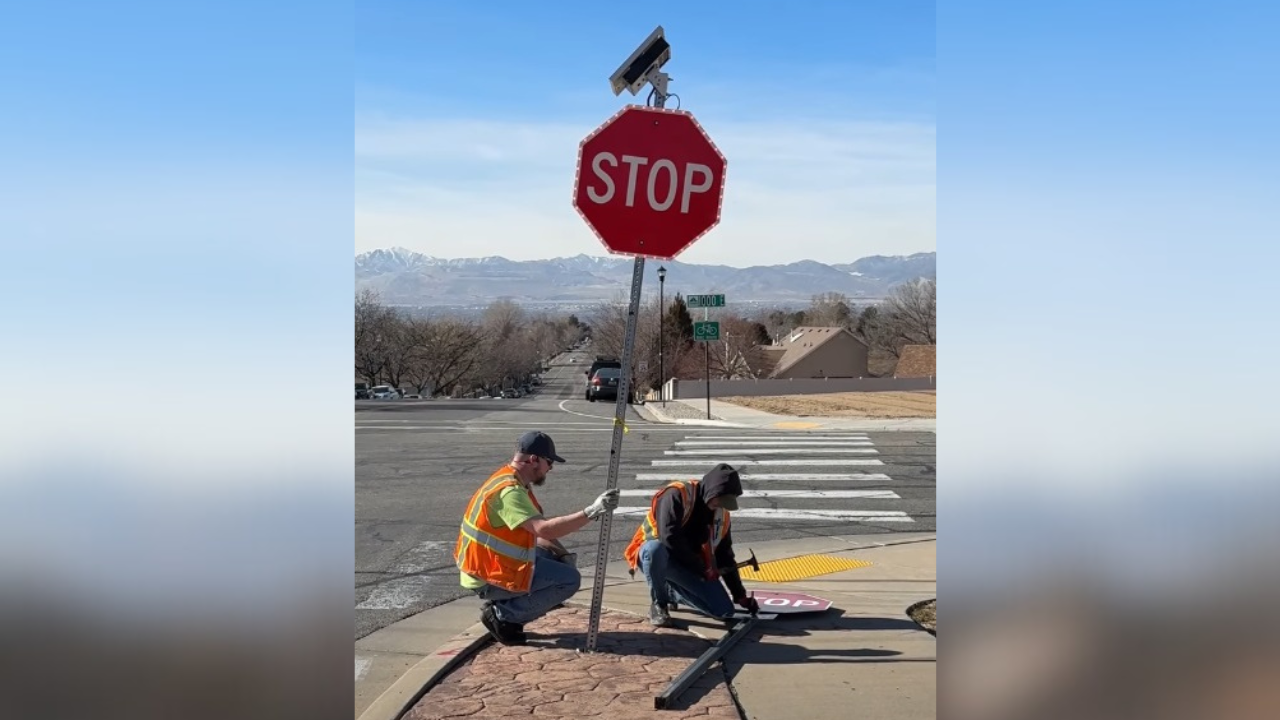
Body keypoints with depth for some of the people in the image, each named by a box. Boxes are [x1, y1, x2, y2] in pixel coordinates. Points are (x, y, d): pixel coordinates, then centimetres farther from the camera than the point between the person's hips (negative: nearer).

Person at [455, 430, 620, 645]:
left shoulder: (515, 482, 8)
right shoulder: (508, 491, -24)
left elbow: (535, 532, 12)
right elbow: (545, 529, -35)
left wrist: (562, 553, -2)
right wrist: (591, 512, -36)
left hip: (494, 565, 10)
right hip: (489, 578, -10)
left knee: (563, 562, 14)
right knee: (569, 579, -11)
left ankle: (504, 607, 9)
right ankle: (502, 615, -5)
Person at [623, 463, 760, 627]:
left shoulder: (721, 514, 2)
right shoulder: (676, 495, -20)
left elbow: (725, 555, 9)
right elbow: (669, 537, -29)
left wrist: (740, 595, 5)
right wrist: (702, 568, -20)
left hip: (689, 567, 6)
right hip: (653, 554, -6)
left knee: (724, 611, -8)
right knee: (655, 548, -42)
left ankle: (671, 591, 15)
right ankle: (658, 603, -15)